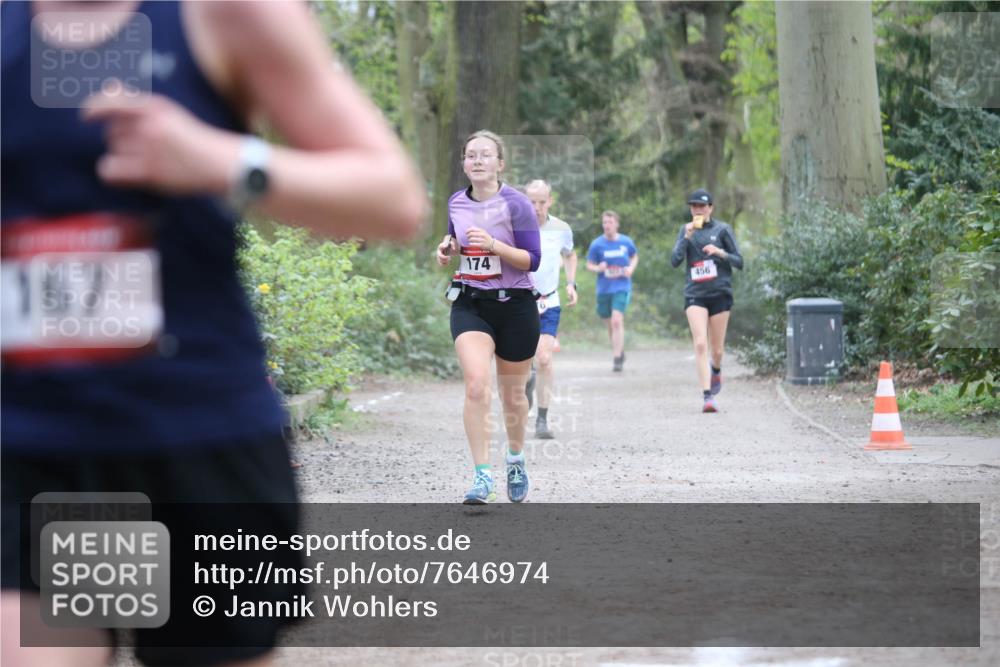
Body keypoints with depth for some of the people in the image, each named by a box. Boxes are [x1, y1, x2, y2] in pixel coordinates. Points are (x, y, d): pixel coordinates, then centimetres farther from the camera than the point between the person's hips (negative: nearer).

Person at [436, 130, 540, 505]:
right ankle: (482, 477, -19)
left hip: (515, 306, -2)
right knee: (476, 384, -20)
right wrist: (447, 250, 1)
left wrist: (493, 244, -26)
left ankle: (516, 460, 40)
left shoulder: (515, 204, -11)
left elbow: (532, 260, -13)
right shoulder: (456, 203, 3)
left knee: (512, 395, 12)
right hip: (469, 304, 2)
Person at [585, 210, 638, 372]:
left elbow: (635, 256, 18)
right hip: (603, 289, 2)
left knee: (617, 321, -19)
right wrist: (598, 268, -17)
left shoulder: (626, 242, -1)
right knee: (610, 324, 11)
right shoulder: (597, 244, -3)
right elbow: (589, 265, 5)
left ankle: (617, 359, -16)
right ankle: (620, 351, 36)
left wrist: (631, 268, -2)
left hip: (622, 287, -2)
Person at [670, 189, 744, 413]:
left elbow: (739, 262, 2)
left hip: (720, 293, 0)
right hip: (695, 295, 1)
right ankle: (708, 396, -16)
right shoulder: (686, 230, 7)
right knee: (700, 344, -15)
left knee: (717, 348, 6)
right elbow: (675, 261, -3)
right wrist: (687, 236, -12)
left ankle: (716, 371, 42)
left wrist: (720, 252, -15)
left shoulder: (722, 229, 1)